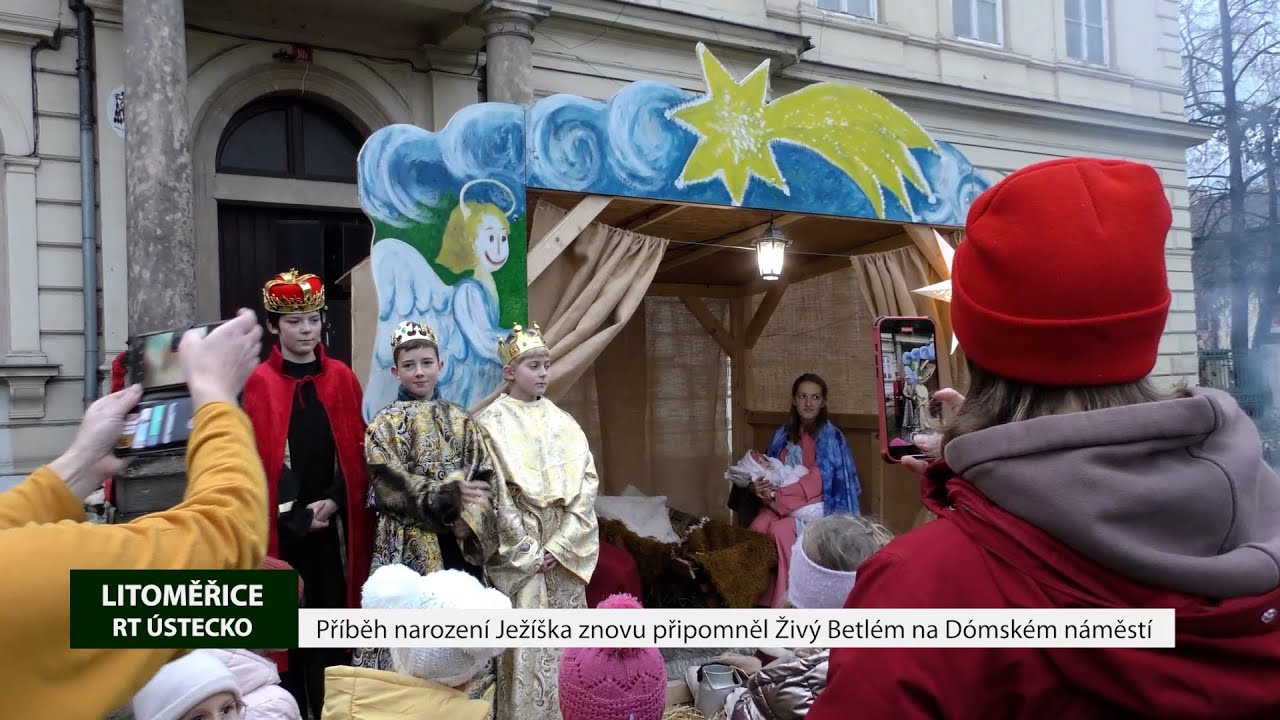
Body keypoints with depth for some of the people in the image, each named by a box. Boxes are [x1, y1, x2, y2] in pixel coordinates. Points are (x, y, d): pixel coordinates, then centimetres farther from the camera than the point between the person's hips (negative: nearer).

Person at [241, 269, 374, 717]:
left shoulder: (342, 379, 5)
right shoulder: (259, 383, -1)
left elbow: (357, 451, 4)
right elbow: (255, 457, -5)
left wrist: (334, 502, -8)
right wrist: (297, 513, -10)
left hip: (334, 519, 2)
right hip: (281, 522, -1)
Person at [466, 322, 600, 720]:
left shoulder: (562, 422, 9)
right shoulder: (492, 423, -3)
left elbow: (586, 483, 3)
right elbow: (493, 495, -9)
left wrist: (560, 545, -8)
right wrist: (529, 554, -12)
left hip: (564, 551, 4)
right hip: (517, 555, -4)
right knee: (523, 648, -3)